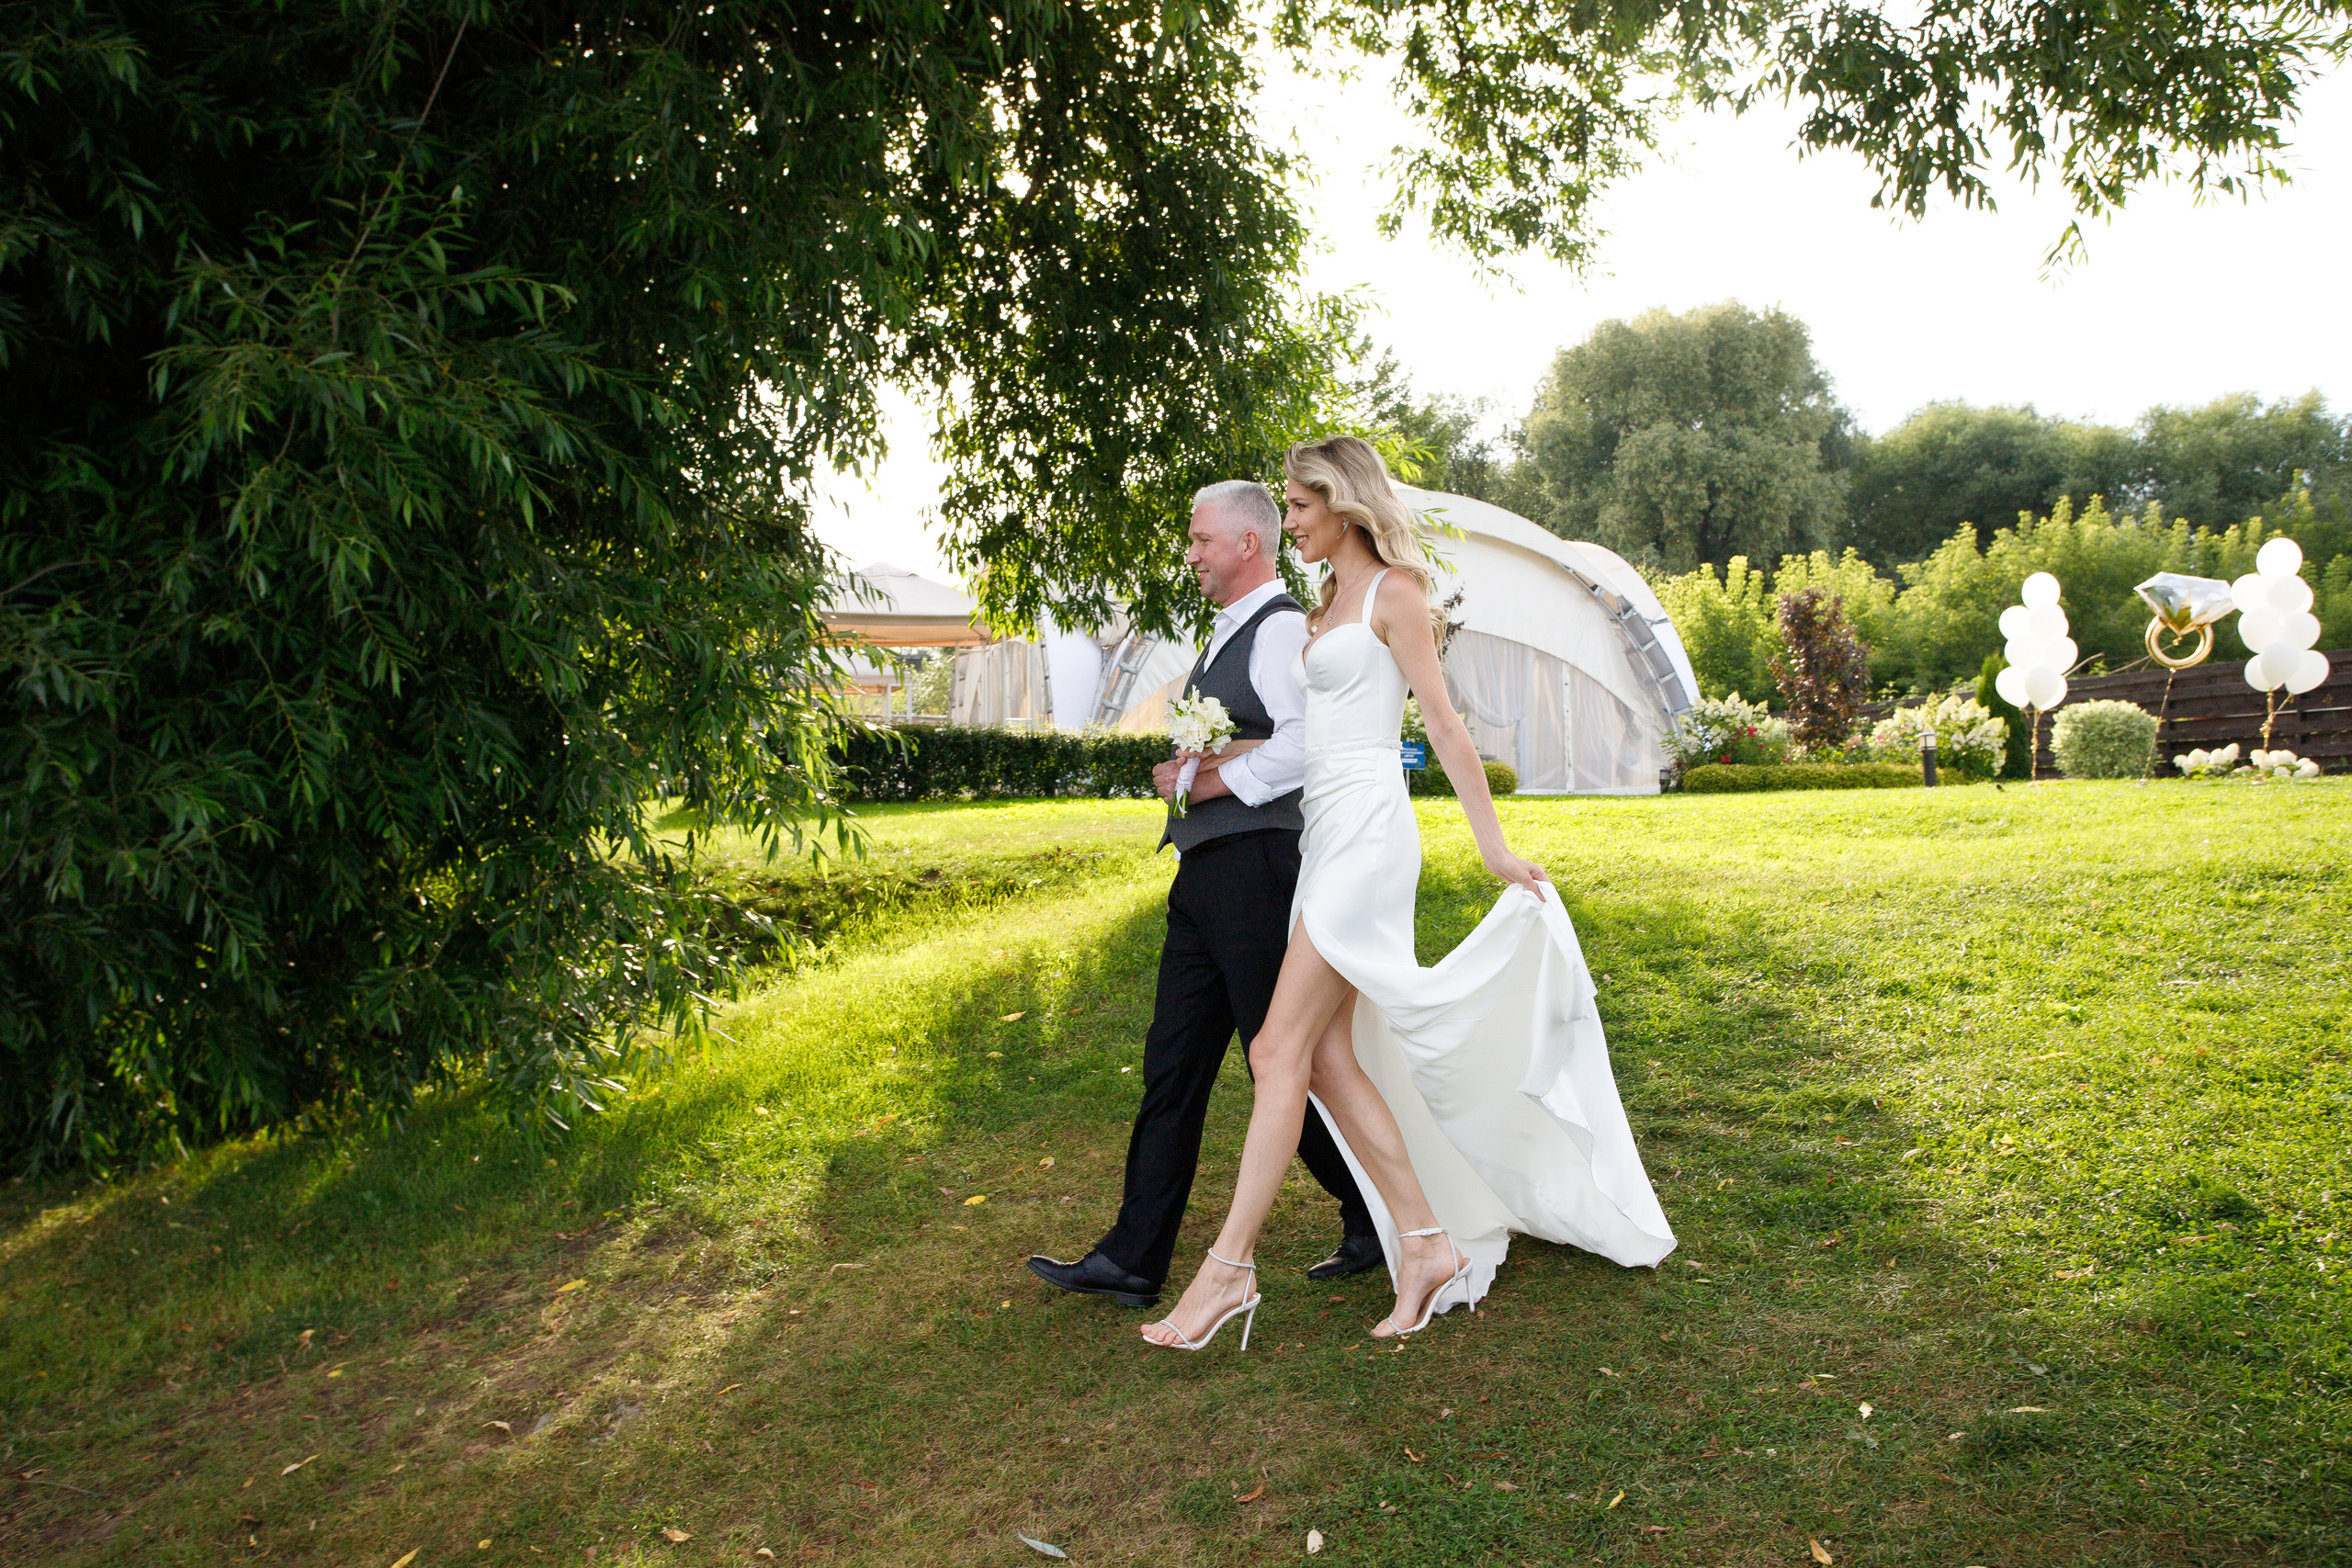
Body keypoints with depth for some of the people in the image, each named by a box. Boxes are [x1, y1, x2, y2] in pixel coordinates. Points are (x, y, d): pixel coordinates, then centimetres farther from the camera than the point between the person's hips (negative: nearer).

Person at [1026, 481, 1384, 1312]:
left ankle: (1376, 1222, 19)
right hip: (1203, 874, 10)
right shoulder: (1227, 636, 20)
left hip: (1258, 869, -10)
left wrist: (1216, 778, -15)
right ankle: (1133, 1259, 14)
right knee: (1173, 1064, 9)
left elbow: (1307, 744, -25)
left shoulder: (1282, 628, -11)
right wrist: (1170, 768, 1)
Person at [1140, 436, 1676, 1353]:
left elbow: (1443, 723, -7)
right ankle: (1428, 1241, 10)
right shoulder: (1326, 605, 21)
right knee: (1330, 1058, 4)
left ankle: (1230, 1267, -8)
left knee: (1281, 1049, -11)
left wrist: (1494, 845, -9)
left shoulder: (1391, 592, -3)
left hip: (1365, 830, -9)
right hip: (1323, 833, 9)